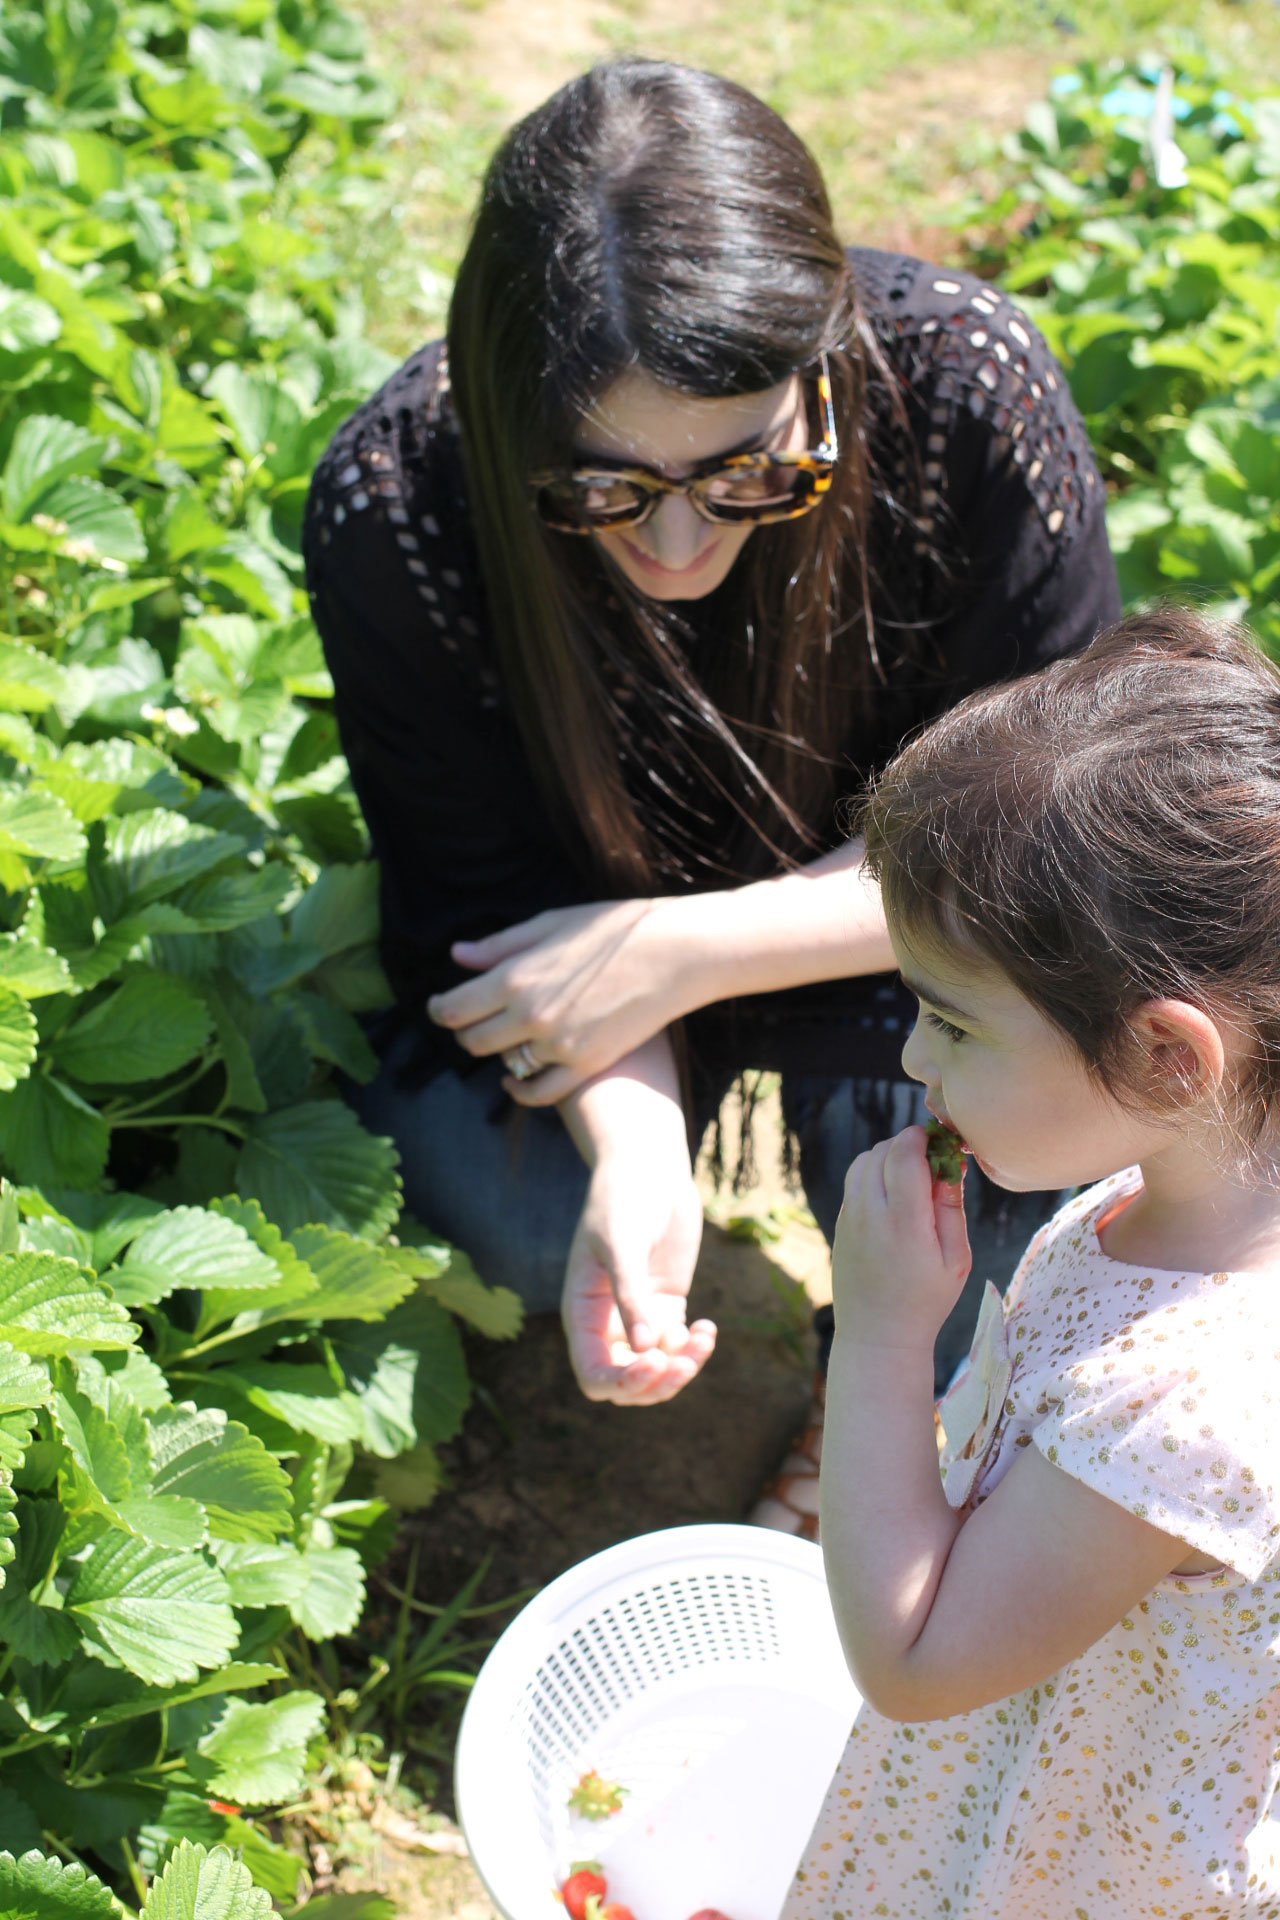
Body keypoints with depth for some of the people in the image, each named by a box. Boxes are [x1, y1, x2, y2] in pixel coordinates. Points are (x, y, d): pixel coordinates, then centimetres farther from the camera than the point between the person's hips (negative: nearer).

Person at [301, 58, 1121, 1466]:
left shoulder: (967, 387, -28)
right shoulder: (392, 507, -27)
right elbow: (492, 906, -17)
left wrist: (690, 950, -30)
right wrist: (634, 1153, -37)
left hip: (867, 916, 0)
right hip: (600, 916, 1)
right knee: (503, 1207, -26)